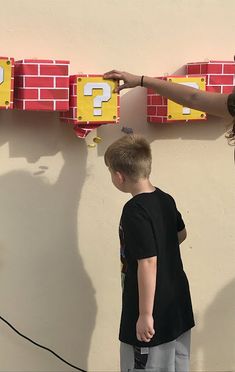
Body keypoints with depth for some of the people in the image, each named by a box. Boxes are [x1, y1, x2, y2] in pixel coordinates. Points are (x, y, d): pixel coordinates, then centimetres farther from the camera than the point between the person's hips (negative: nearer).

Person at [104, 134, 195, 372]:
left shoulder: (135, 211, -21)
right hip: (179, 308, 9)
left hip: (154, 315, -8)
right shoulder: (166, 200, 4)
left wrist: (145, 314, -20)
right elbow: (181, 235, 22)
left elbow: (148, 263, -24)